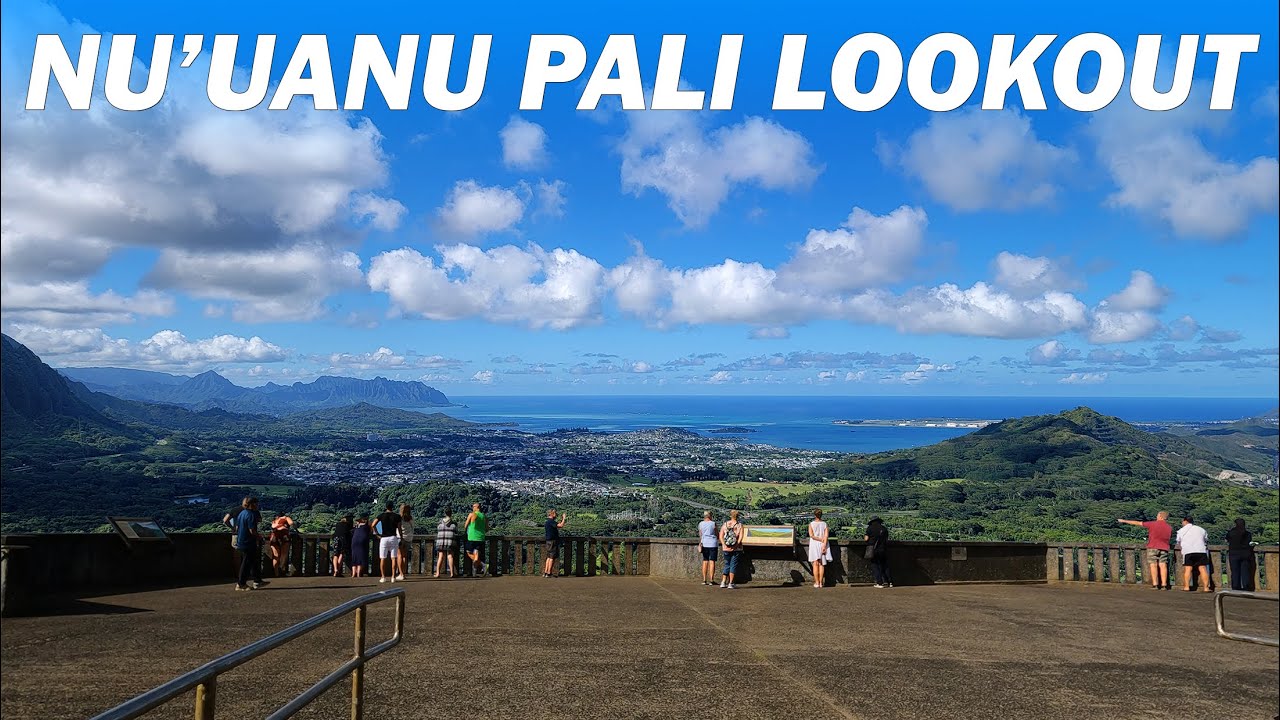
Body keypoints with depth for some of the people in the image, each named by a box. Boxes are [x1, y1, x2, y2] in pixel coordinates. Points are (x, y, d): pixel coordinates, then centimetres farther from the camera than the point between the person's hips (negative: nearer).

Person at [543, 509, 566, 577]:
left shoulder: (547, 522, 16)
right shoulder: (551, 521, -16)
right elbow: (561, 526, -26)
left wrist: (560, 521, 26)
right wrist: (563, 519, -10)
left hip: (549, 541, 10)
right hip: (553, 541, -10)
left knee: (549, 557, 14)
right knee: (552, 558, -6)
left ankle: (545, 572, 13)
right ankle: (549, 573, -5)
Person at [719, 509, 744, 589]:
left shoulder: (725, 525, 4)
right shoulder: (740, 525, -3)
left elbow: (721, 536, -3)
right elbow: (740, 538, -12)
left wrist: (725, 546, -6)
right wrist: (735, 547, -12)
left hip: (726, 549, 2)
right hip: (736, 549, -2)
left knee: (727, 564, 15)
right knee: (733, 565, 4)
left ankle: (723, 582, 11)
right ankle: (730, 583, 1)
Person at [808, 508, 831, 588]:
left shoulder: (811, 524, -3)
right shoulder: (824, 524, 1)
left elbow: (811, 535, -12)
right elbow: (826, 535, -8)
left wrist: (820, 539, -7)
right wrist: (824, 545, -12)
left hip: (814, 545, -2)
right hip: (823, 545, 2)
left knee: (815, 564, 1)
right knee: (822, 564, 7)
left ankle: (817, 583, -4)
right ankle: (821, 582, 5)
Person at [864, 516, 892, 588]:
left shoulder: (870, 528, 0)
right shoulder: (884, 529, 10)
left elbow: (866, 538, -5)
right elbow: (887, 539, 9)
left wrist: (864, 537, 17)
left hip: (874, 550, -3)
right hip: (883, 549, 3)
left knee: (875, 566, 3)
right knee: (885, 566, 12)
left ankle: (880, 582, -4)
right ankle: (889, 582, 9)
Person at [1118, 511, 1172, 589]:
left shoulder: (1153, 524, -5)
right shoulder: (1169, 528, 6)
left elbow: (1137, 523, 0)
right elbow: (1170, 538, 12)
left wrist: (1124, 521, 8)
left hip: (1153, 547, -3)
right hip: (1164, 548, 4)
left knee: (1153, 565, -2)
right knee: (1163, 565, 2)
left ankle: (1155, 584, -8)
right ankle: (1164, 585, -3)